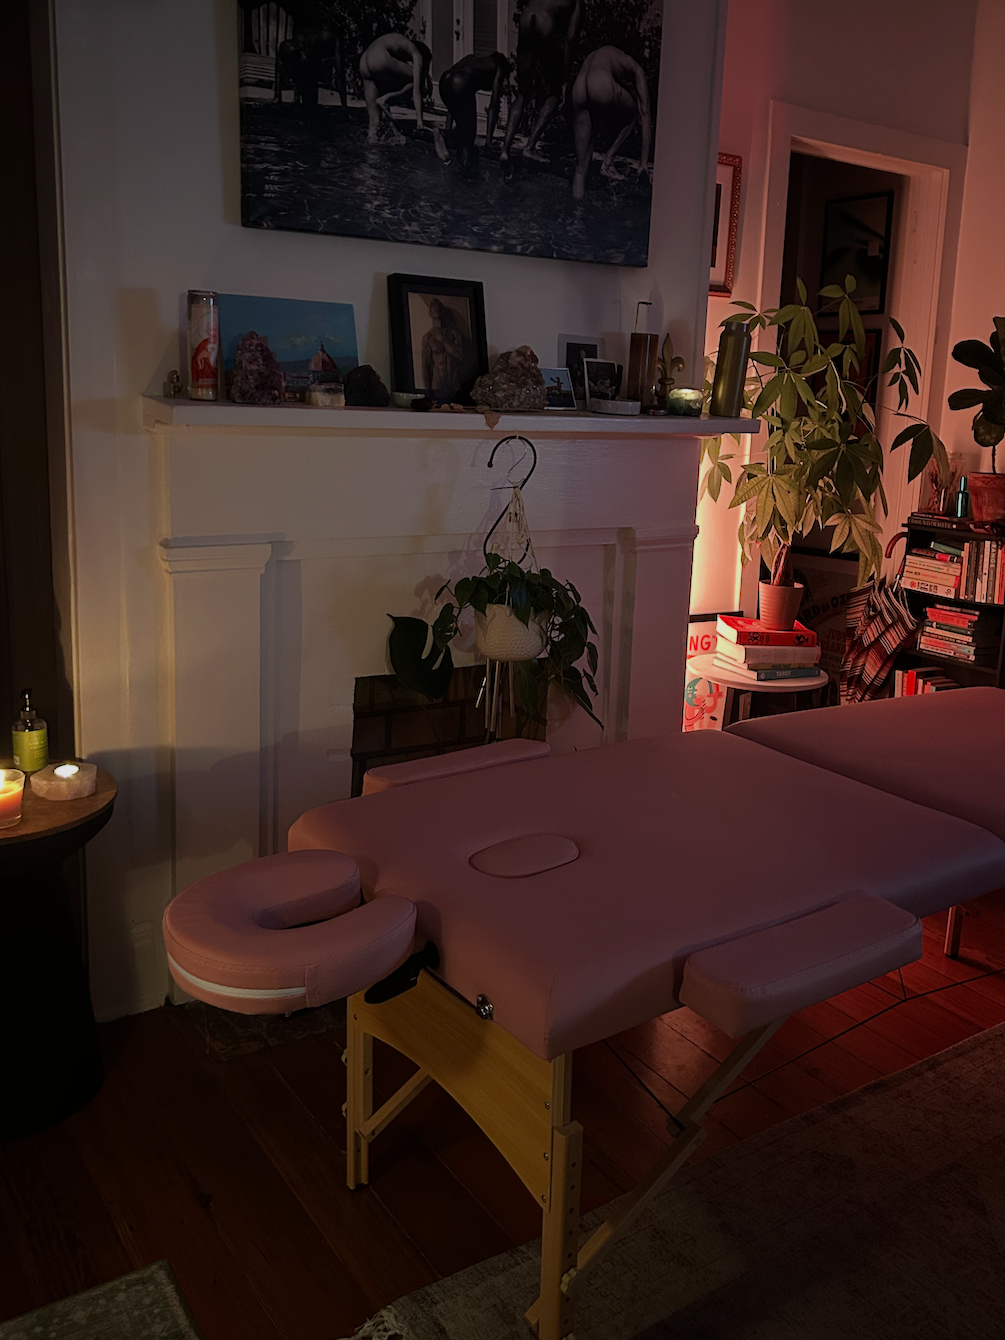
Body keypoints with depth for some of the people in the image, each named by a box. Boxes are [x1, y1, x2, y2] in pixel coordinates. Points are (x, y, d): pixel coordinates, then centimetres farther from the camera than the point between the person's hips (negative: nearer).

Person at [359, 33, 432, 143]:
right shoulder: (417, 55, 11)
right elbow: (417, 90, 5)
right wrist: (419, 121, 3)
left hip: (363, 63, 8)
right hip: (379, 60, -8)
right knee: (415, 81, 7)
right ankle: (384, 99, -5)